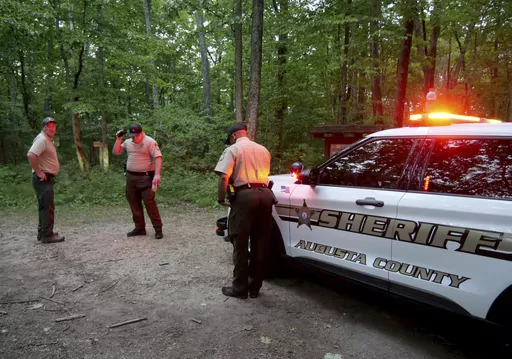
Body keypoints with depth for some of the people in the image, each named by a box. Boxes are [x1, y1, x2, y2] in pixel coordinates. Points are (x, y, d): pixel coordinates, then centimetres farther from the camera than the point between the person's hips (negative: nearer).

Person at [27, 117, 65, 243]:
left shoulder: (49, 139, 16)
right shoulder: (42, 139, -16)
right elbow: (31, 155, -31)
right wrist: (39, 172, -25)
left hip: (47, 178, 11)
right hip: (43, 179, -11)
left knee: (44, 206, 16)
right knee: (47, 206, -8)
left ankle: (42, 232, 25)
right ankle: (47, 235, -3)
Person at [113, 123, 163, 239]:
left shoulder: (150, 142, -10)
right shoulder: (128, 142, 11)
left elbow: (158, 158, -17)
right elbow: (116, 152, 16)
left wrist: (157, 175, -28)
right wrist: (119, 139, 2)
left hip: (145, 177, -7)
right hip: (130, 177, 7)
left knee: (149, 203, -9)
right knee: (134, 203, 10)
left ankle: (158, 229, -1)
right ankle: (140, 228, 21)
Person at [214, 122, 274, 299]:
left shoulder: (233, 149, 2)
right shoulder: (263, 150, 19)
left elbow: (224, 177, -10)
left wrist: (221, 198, 0)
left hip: (245, 195, -5)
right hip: (265, 194, 6)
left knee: (241, 243, 4)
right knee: (260, 244, 10)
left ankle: (240, 288, 10)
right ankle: (255, 286, 19)